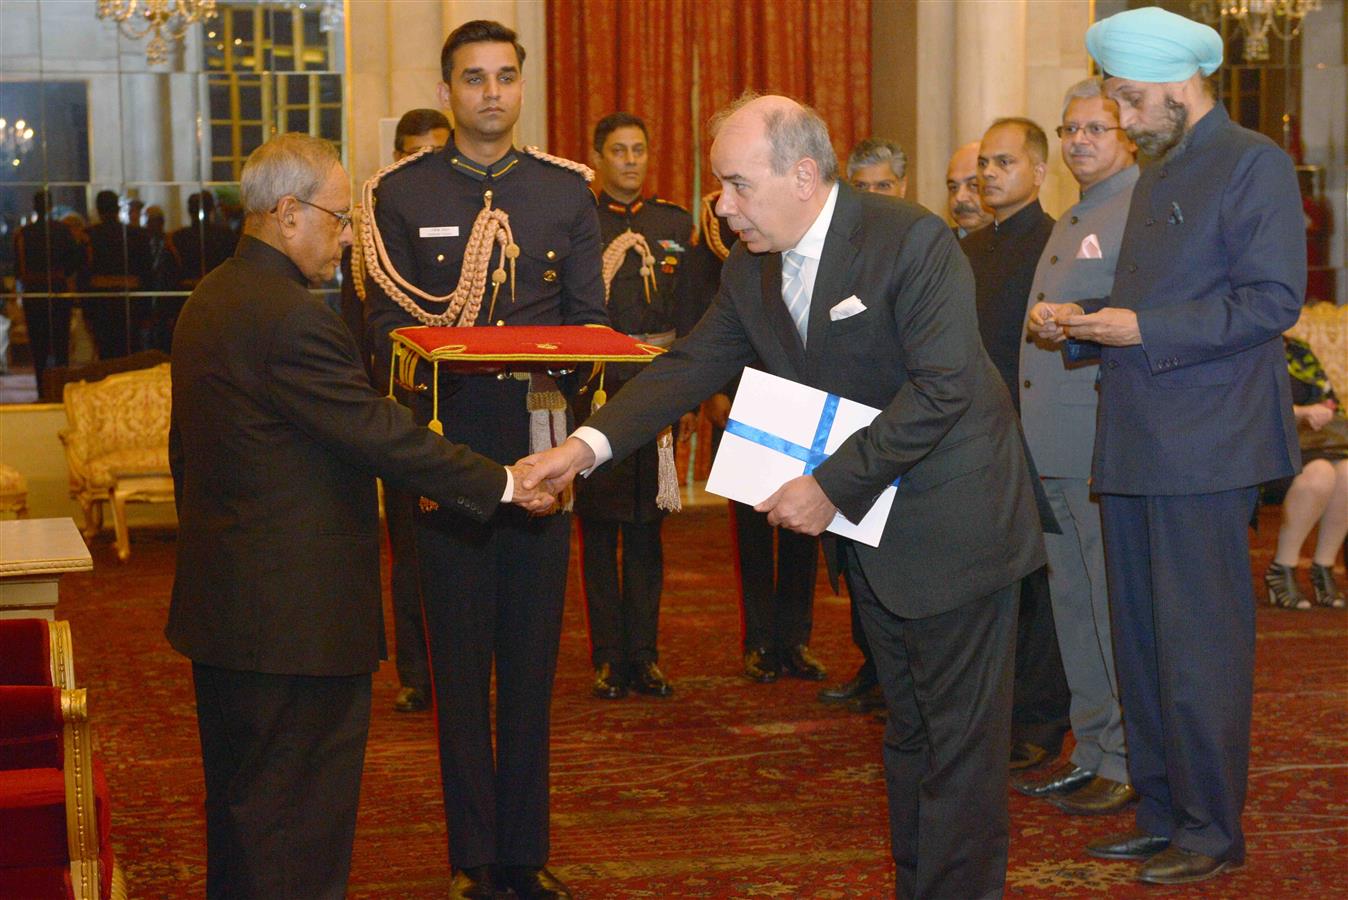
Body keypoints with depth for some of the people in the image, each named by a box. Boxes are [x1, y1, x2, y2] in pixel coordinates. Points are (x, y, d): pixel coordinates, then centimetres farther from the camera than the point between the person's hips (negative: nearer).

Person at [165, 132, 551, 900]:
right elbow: (379, 433, -22)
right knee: (300, 814, -1)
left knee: (241, 801, 19)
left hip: (224, 605, 10)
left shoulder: (209, 302, 10)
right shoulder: (291, 317, -22)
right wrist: (503, 484, -15)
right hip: (299, 616, -10)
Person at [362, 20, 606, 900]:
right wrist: (447, 355, -21)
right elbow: (388, 322, -1)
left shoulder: (568, 191, 9)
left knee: (533, 656, 7)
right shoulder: (402, 193, 3)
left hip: (539, 438, 2)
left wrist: (556, 369, -14)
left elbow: (589, 317, 7)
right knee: (460, 656, 4)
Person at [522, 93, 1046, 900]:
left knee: (960, 737, -1)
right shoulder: (750, 274, 3)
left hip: (952, 522, -7)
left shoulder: (912, 241, -19)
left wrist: (835, 486, -25)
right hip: (870, 531, 7)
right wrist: (587, 444, -14)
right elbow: (691, 368, 1)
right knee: (907, 731, 16)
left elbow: (942, 386, -25)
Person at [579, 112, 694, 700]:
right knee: (598, 520, 2)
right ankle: (608, 657, 9)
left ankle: (643, 653, 14)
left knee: (648, 521, 7)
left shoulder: (676, 222, 10)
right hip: (593, 386, -2)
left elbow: (691, 315, 10)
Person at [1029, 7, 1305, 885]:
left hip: (1205, 450, -9)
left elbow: (1272, 300, -15)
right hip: (1136, 448, 9)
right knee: (1141, 642, 11)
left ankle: (1212, 831, 5)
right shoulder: (1157, 176, 20)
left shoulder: (1254, 164, -7)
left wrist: (1142, 329, -18)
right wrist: (1080, 321, 9)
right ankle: (1162, 815, 21)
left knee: (1200, 647, -4)